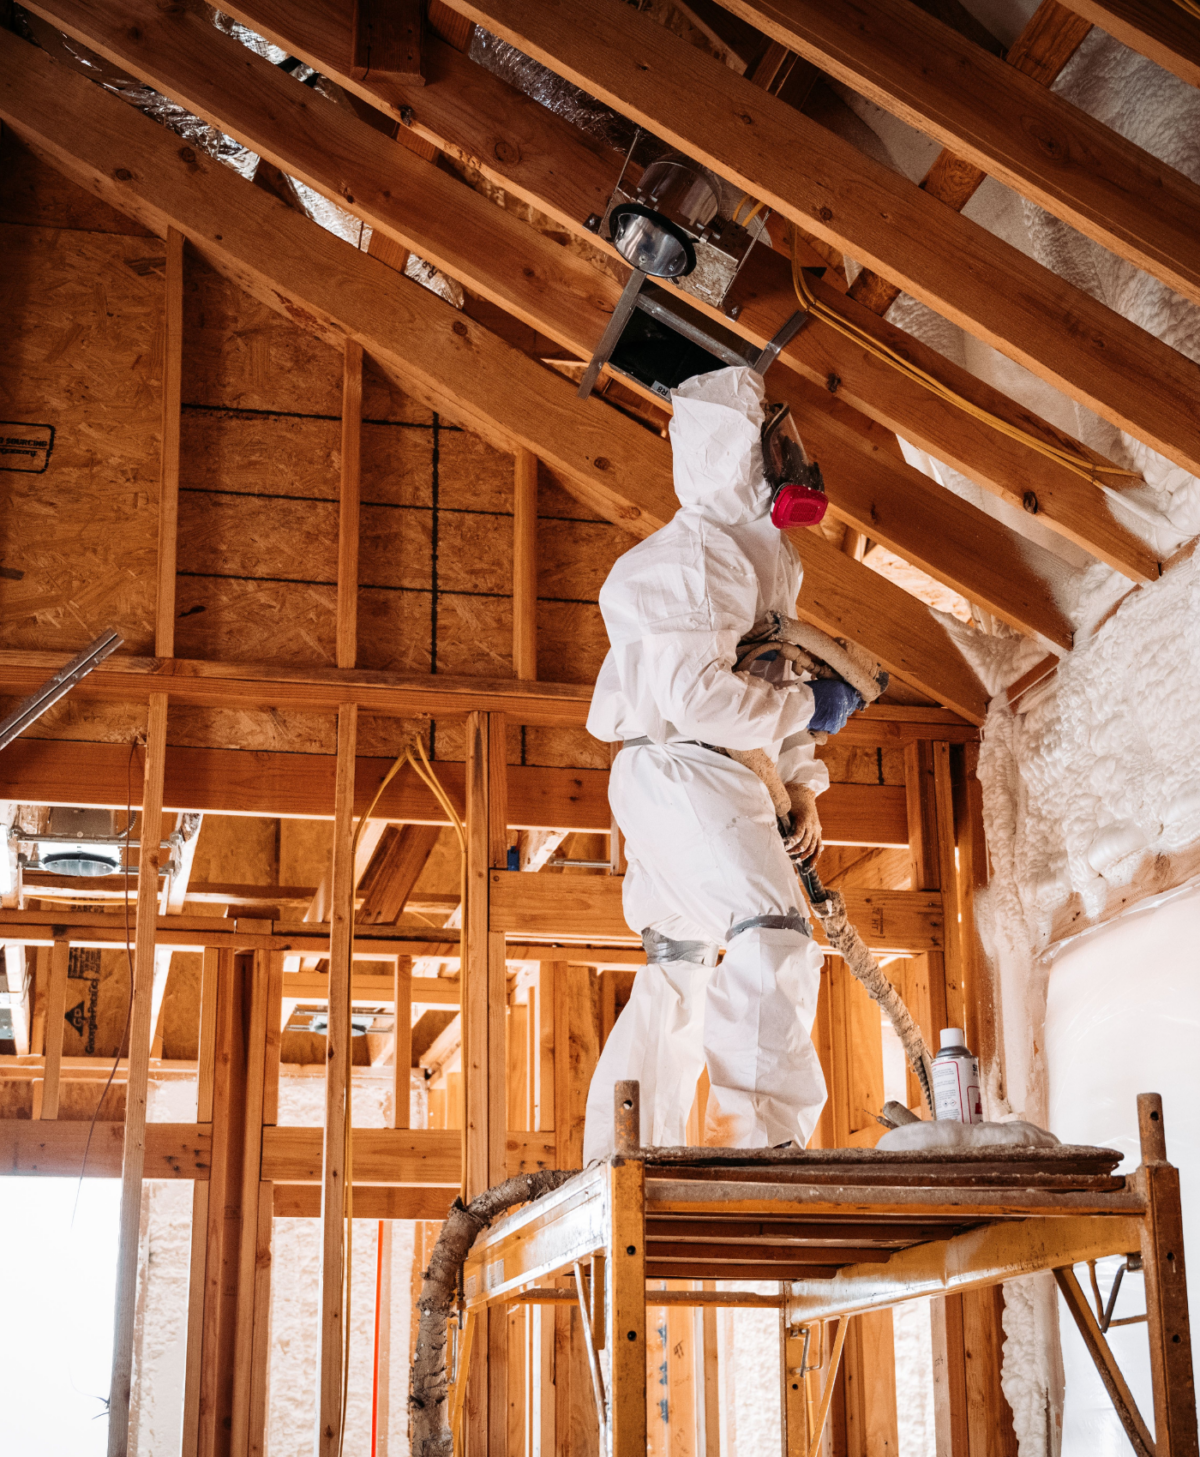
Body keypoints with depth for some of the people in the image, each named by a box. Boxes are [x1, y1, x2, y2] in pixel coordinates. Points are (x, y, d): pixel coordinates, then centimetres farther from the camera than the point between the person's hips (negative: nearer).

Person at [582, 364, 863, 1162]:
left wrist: (802, 783, 15)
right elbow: (696, 694, -24)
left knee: (677, 968, 12)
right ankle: (758, 1127, -29)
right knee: (774, 931, -23)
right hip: (678, 768, -11)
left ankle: (621, 1157, 17)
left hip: (715, 779, 11)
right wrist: (806, 707, -14)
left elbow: (774, 676, 24)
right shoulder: (688, 559, -14)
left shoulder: (759, 555, 19)